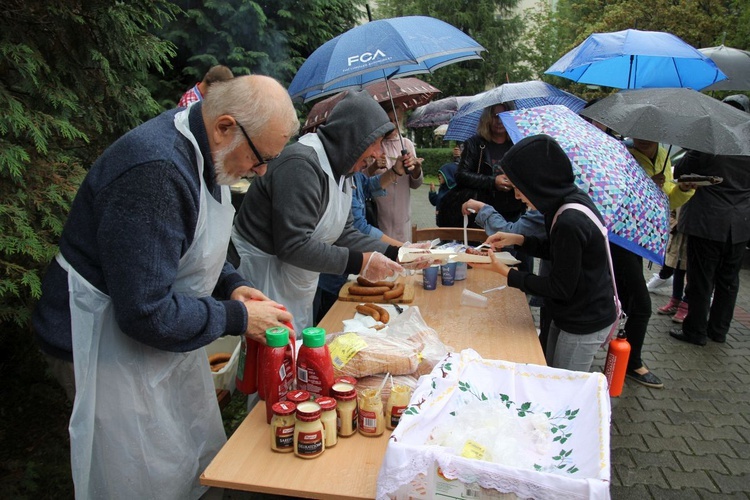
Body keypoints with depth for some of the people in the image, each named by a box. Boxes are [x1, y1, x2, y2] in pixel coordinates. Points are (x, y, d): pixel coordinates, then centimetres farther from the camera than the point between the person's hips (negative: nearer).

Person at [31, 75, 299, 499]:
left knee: (200, 464, 19)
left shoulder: (201, 150, 0)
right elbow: (147, 313, -31)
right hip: (111, 348, -9)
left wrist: (231, 285, -2)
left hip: (166, 335, 9)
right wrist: (238, 318, -19)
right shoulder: (155, 173, -32)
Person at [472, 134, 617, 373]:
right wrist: (519, 240, 1)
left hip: (584, 326, -9)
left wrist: (505, 272, -18)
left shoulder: (569, 222, -32)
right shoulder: (574, 200, -3)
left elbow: (560, 288, -22)